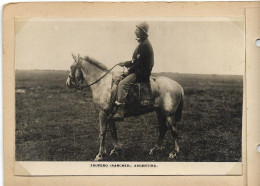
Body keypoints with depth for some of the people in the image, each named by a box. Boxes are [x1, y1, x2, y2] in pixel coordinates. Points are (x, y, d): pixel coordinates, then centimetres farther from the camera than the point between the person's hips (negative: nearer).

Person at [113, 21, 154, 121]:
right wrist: (126, 63, 12)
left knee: (122, 84, -27)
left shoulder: (145, 45, -15)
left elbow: (140, 62, -19)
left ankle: (120, 111, -34)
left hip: (142, 73, -11)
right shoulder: (142, 43, 18)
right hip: (139, 71, 11)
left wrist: (130, 70, -12)